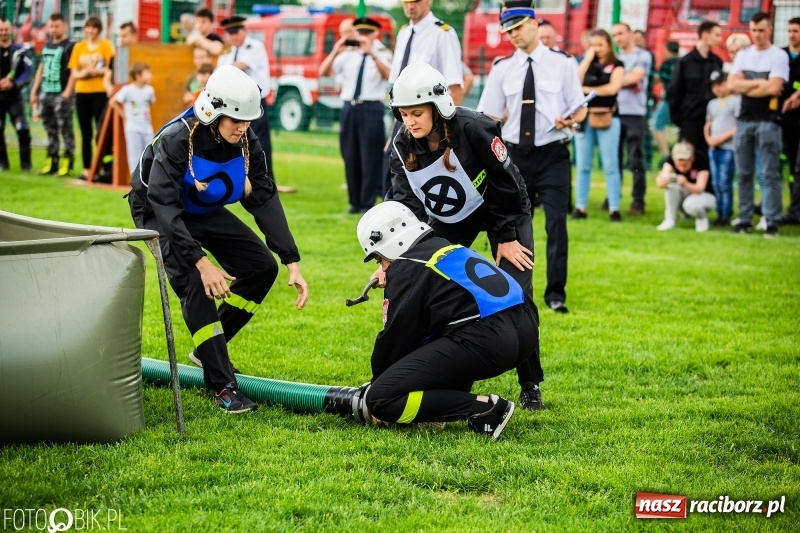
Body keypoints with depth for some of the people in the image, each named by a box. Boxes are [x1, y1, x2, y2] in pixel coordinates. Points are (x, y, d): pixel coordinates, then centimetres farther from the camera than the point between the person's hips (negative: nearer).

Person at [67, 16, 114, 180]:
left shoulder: (106, 45, 0)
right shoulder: (79, 47, 10)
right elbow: (74, 74, 6)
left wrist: (94, 71, -13)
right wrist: (83, 73, -14)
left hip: (101, 93, -4)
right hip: (82, 93, 4)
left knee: (101, 132, -5)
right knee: (86, 133, 6)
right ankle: (86, 169, 10)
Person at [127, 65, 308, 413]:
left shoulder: (245, 142, -16)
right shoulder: (177, 140, -33)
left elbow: (265, 200, -15)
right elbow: (165, 207, -37)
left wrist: (292, 263, -21)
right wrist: (201, 262, -44)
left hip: (205, 213, 7)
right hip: (160, 214, -6)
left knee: (262, 267, -4)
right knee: (195, 283, -26)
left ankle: (210, 348, 11)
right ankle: (223, 386, -22)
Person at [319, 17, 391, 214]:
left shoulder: (382, 55, 1)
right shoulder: (348, 55, 11)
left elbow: (388, 75, -20)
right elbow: (323, 72, 4)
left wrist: (372, 53, -31)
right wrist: (335, 52, -11)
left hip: (371, 108, -4)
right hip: (349, 107, 4)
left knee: (370, 158, -3)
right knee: (350, 157, 8)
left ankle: (368, 203, 3)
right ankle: (355, 202, 16)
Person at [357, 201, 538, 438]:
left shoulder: (405, 269, 3)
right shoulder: (447, 248, 29)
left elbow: (395, 337, 5)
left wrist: (376, 386, 20)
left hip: (485, 340, -9)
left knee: (381, 399, -6)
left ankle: (483, 408, -11)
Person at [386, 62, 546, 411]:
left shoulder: (473, 129, -33)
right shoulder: (402, 147, -17)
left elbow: (505, 184, -23)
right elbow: (407, 206, -19)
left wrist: (507, 237, -17)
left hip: (501, 209, -4)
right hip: (449, 219, 5)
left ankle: (530, 385, 3)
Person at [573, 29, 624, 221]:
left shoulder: (616, 65, 3)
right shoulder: (587, 63, 13)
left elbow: (613, 88, -11)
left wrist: (587, 90, -4)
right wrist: (587, 59, -3)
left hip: (607, 118, -3)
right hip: (584, 117, 4)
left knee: (610, 165, -3)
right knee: (583, 166, 4)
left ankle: (614, 209, -4)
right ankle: (580, 207, 8)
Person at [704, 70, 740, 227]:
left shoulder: (736, 101, -5)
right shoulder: (712, 104, 17)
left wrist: (722, 138, -14)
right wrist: (708, 138, 3)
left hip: (728, 148, -7)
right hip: (713, 148, 7)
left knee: (724, 183, -9)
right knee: (716, 183, 6)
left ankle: (727, 216, -5)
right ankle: (719, 214, 11)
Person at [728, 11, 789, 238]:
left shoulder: (779, 56, -3)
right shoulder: (743, 55, 12)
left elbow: (774, 88, -14)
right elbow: (732, 84, 2)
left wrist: (745, 87, -3)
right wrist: (759, 83, -7)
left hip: (768, 121, -5)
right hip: (744, 120, 5)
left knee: (770, 174, -5)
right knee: (743, 173, 7)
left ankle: (772, 221, -5)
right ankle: (744, 219, 12)